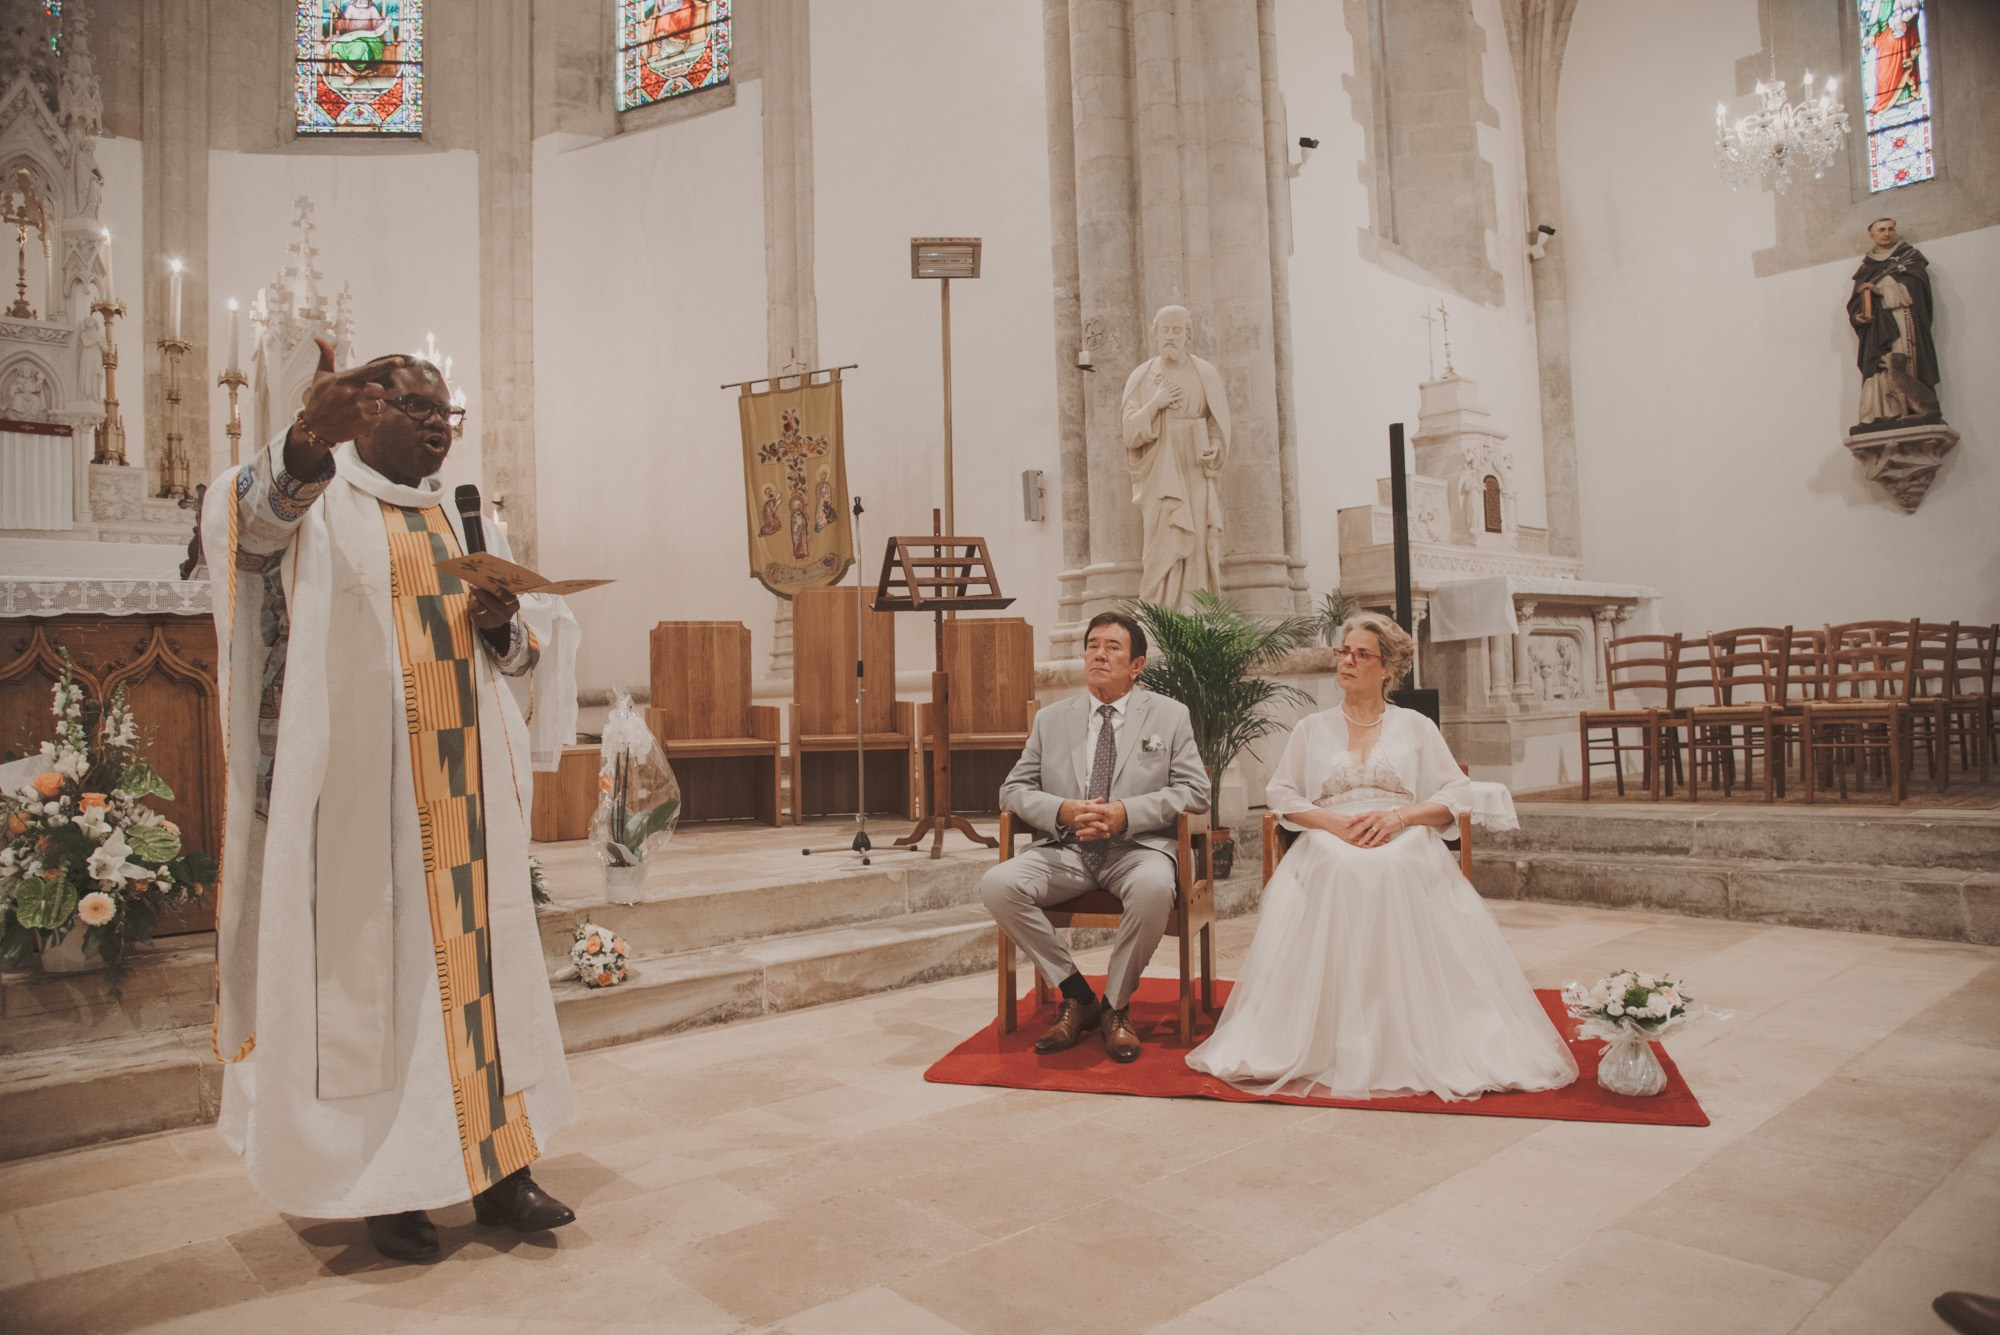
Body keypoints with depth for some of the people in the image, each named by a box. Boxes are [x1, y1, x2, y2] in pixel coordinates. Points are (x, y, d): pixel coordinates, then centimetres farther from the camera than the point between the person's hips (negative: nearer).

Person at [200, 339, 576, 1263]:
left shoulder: (467, 518, 17)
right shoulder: (320, 502, 0)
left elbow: (520, 651, 18)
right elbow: (240, 517, -24)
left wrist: (499, 626, -6)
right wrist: (308, 440, -44)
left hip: (464, 786, 5)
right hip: (365, 783, -5)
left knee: (479, 953, 5)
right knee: (373, 959, -1)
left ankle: (497, 1167, 13)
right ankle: (388, 1184, 11)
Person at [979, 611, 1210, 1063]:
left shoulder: (1169, 715, 9)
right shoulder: (1050, 719, 15)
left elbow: (1195, 790, 1)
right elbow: (1013, 789, 11)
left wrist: (1126, 813, -15)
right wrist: (1062, 811, -11)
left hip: (1137, 847, -2)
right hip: (1065, 849, 3)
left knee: (1154, 889, -38)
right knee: (997, 884, -25)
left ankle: (1115, 1008, -12)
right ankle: (1076, 997, -7)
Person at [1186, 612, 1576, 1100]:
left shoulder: (1416, 726, 17)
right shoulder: (1312, 729, 20)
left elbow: (1456, 795, 9)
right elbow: (1281, 795, 12)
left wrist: (1400, 815, -9)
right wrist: (1333, 821, -7)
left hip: (1405, 847, 0)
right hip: (1329, 847, 1)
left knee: (1395, 873, -37)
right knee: (1340, 873, -36)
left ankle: (1415, 1046, -27)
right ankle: (1337, 1046, -28)